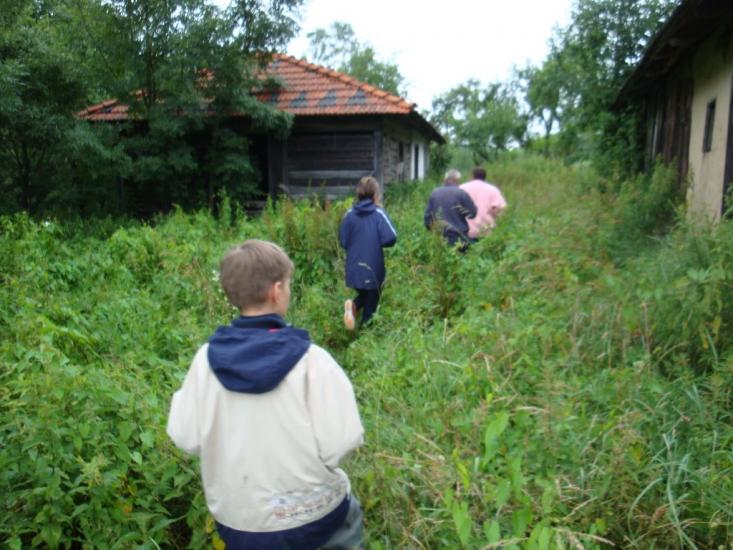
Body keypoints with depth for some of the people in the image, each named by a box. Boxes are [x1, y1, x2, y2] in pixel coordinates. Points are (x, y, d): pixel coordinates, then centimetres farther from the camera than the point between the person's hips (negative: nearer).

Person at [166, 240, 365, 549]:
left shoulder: (207, 359, -14)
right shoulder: (311, 359, -23)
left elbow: (186, 439, -6)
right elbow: (341, 443, -21)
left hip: (236, 521, 3)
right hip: (311, 515, -2)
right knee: (348, 517, 31)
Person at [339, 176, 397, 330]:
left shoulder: (349, 214, -2)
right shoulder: (378, 213, -11)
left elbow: (343, 241, 4)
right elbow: (390, 238, -17)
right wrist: (377, 243, 3)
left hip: (354, 269, 3)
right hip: (373, 269, -3)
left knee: (363, 296, 26)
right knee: (370, 304, 14)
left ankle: (353, 305, -3)